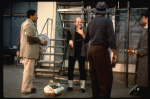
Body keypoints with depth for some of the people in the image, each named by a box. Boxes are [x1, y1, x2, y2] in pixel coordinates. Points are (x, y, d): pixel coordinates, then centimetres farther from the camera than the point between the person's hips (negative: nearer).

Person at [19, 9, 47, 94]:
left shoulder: (25, 24, 18)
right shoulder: (29, 24, -15)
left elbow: (21, 38, 19)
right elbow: (30, 38, -24)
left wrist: (19, 50, 22)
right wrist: (40, 41, -12)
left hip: (27, 51, 11)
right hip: (29, 52, -11)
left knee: (28, 70, 18)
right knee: (28, 70, -4)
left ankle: (29, 86, 28)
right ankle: (26, 89, 3)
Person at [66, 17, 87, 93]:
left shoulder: (85, 30, 3)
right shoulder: (70, 30, 2)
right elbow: (68, 39, -1)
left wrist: (82, 34, -17)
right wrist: (70, 41, -23)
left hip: (81, 52, 0)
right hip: (72, 52, 0)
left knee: (82, 69, 2)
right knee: (70, 69, 5)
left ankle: (82, 86, 12)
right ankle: (70, 85, 19)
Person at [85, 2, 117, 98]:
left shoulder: (91, 22, 13)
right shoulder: (107, 21, -4)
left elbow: (87, 39, 20)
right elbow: (111, 39, -11)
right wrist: (115, 53, -8)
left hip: (91, 50, 7)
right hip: (101, 50, -7)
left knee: (94, 77, 14)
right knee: (107, 78, -4)